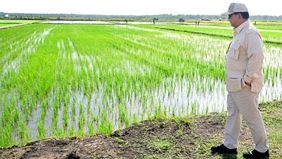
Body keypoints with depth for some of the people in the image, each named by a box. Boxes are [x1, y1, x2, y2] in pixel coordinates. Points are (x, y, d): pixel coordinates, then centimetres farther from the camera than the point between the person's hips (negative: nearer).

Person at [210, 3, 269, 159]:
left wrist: (247, 80, -21)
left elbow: (256, 57, -26)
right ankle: (229, 145, 29)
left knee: (252, 117, 2)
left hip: (244, 85, -10)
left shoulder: (250, 33, -18)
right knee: (232, 113, 16)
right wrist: (235, 80, 16)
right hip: (234, 84, 10)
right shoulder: (240, 33, 13)